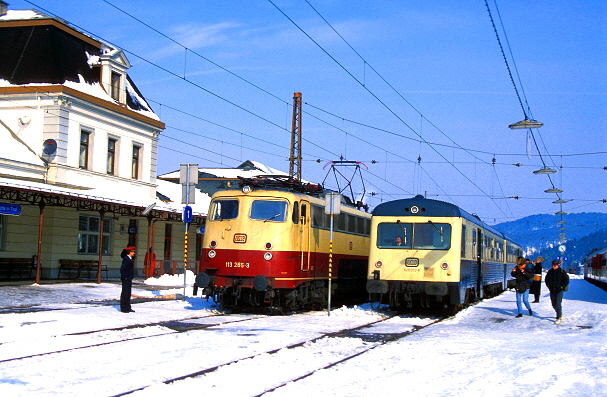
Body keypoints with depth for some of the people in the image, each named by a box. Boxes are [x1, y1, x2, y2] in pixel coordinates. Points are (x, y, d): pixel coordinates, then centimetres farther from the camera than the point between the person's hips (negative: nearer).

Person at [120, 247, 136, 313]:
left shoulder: (129, 259, 13)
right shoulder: (126, 259, -17)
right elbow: (122, 269, -22)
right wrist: (124, 277, -19)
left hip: (129, 279, 10)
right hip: (126, 280, -10)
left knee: (128, 294, 13)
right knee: (125, 293, -4)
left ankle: (128, 308, 19)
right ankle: (123, 308, 0)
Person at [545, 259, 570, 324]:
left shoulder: (562, 272, -7)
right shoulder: (550, 272, 5)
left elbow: (567, 280, -4)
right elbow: (547, 279, 21)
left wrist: (562, 287, -9)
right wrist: (549, 286, 11)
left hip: (559, 291, -5)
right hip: (552, 291, 5)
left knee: (558, 304, -13)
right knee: (554, 304, 13)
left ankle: (558, 318, -10)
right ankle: (560, 314, 36)